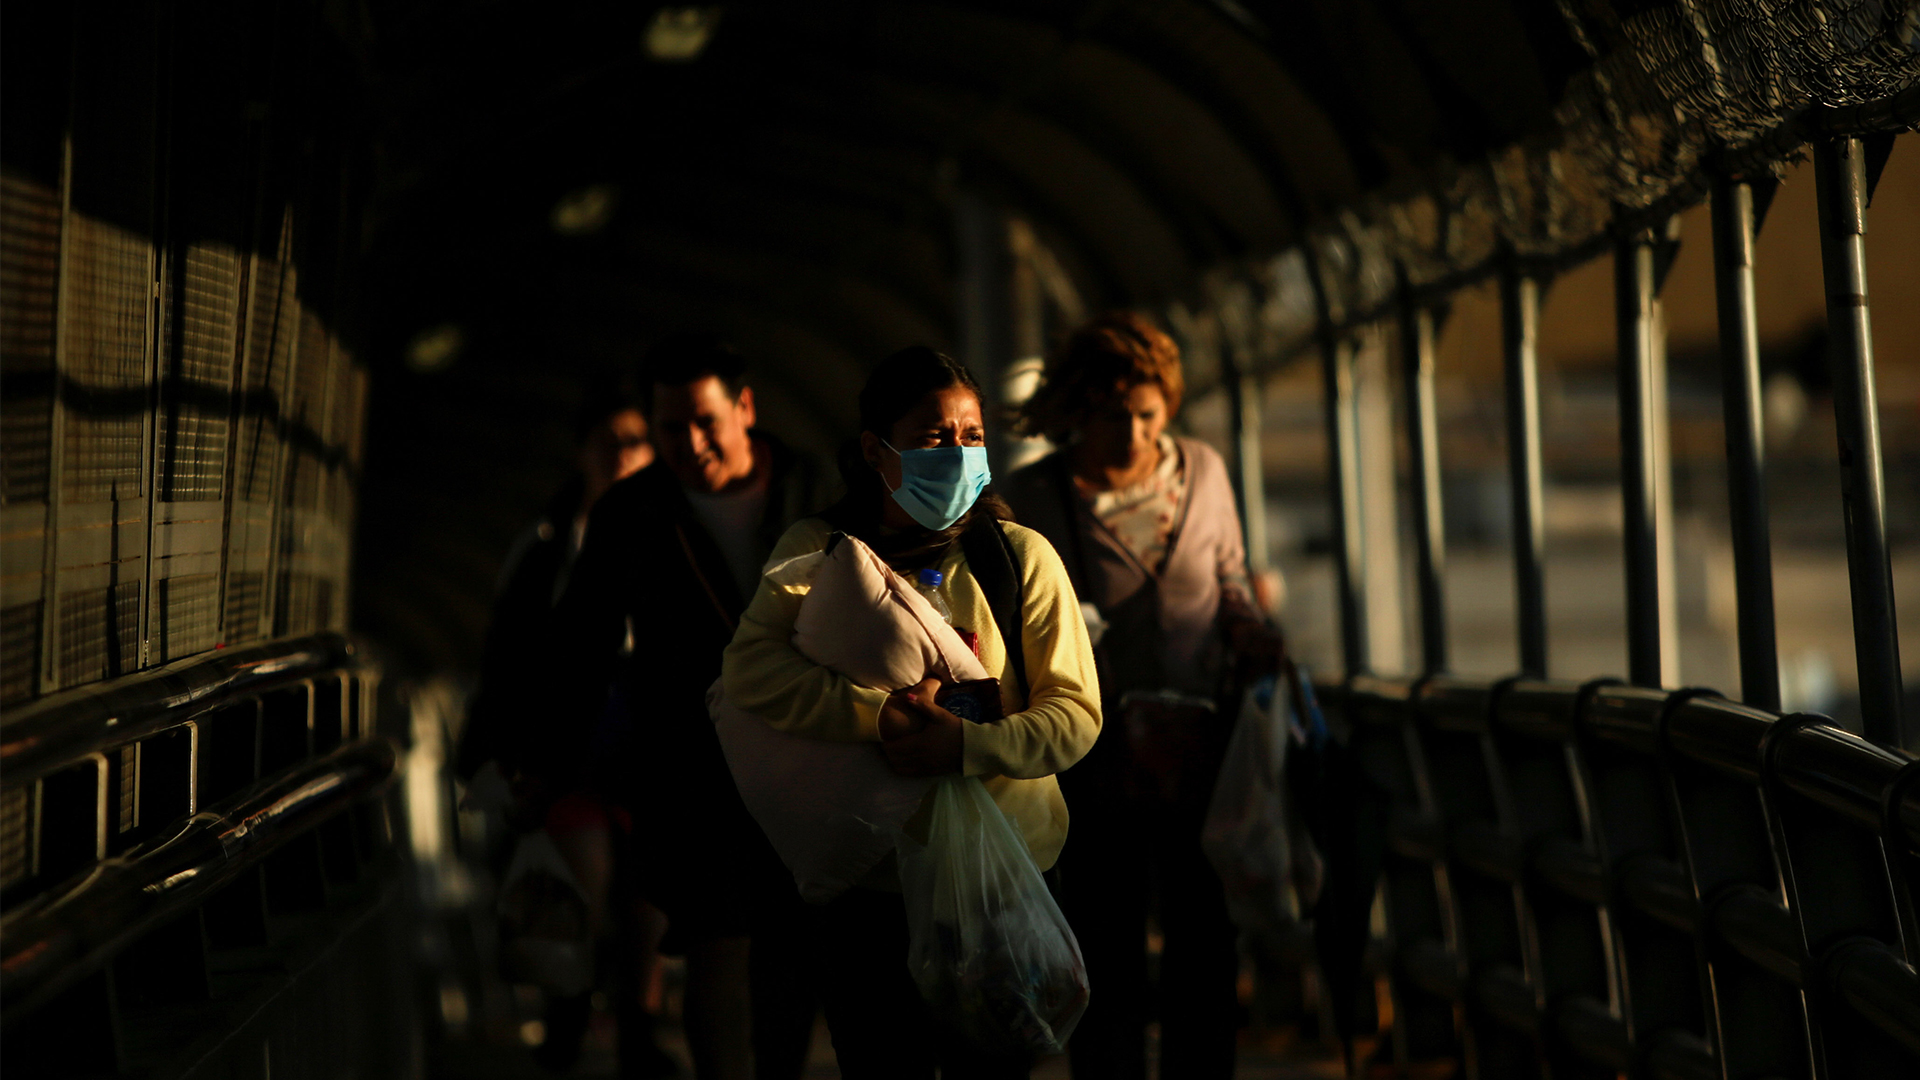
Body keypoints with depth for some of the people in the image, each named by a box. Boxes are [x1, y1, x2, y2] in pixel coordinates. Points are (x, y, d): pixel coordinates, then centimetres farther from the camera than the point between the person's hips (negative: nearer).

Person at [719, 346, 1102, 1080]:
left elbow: (1077, 713, -8)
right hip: (867, 882, 0)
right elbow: (750, 671, -15)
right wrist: (881, 715, -26)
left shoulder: (1021, 557, -3)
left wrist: (968, 745, -24)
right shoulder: (819, 550, -1)